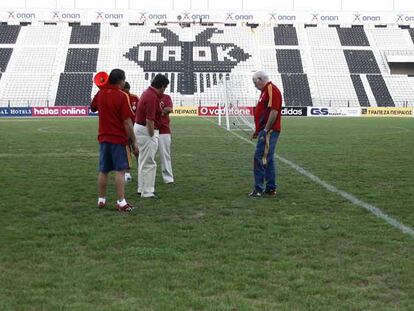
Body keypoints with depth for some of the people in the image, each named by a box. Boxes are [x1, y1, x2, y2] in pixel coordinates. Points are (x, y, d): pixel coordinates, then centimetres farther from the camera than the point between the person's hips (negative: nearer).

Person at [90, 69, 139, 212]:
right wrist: (134, 141, -11)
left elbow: (93, 108, 25)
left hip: (103, 137, 6)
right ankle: (121, 202, -5)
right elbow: (127, 122, -16)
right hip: (119, 138, -6)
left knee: (103, 170, 13)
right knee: (120, 170, -3)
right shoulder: (122, 96, -14)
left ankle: (101, 200, 21)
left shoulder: (100, 94, 4)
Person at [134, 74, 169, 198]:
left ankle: (142, 189, 30)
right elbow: (149, 119, -25)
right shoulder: (152, 97, -22)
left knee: (143, 160, 19)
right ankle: (147, 192, 2)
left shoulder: (148, 92, 8)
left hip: (139, 126, 11)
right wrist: (152, 136, -18)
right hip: (146, 131, -11)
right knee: (149, 163, -4)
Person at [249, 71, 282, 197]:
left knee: (260, 159, -10)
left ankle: (259, 189, -6)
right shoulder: (265, 90, 19)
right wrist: (258, 130, 21)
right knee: (268, 159, 13)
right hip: (265, 131, 11)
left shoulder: (271, 90, -13)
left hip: (268, 131, -11)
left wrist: (266, 130, -21)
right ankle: (271, 188, 18)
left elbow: (274, 111, -22)